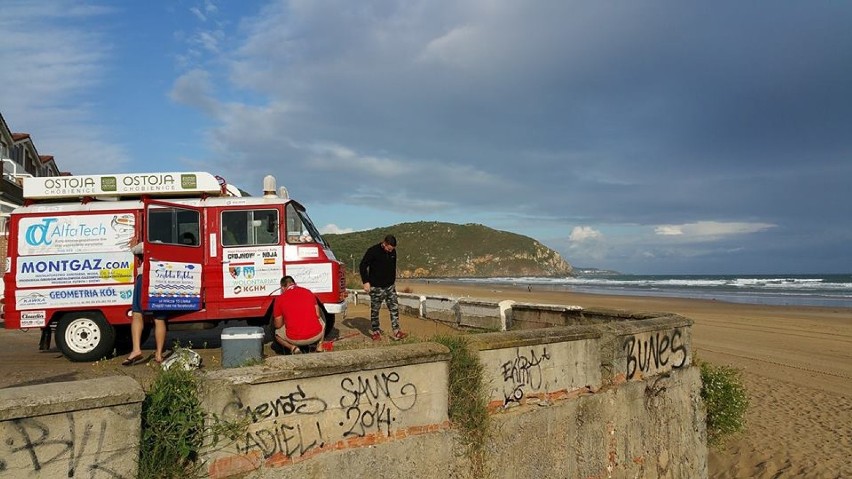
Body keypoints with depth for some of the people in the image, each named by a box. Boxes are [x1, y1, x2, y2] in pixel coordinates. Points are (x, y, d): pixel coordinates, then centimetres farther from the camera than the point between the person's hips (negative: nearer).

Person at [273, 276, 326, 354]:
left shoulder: (280, 298, 0)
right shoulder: (308, 292, 7)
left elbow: (278, 325, 6)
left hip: (294, 340, -2)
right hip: (316, 335, 2)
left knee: (277, 333, 30)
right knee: (321, 322, 37)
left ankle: (293, 347, 5)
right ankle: (319, 345, 15)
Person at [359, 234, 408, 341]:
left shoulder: (393, 252, 2)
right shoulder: (373, 251, -15)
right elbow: (362, 266, -11)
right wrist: (366, 281, -15)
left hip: (390, 286, 5)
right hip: (376, 287, -5)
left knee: (394, 308, 1)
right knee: (375, 310, 5)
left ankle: (396, 332, 4)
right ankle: (374, 331, 19)